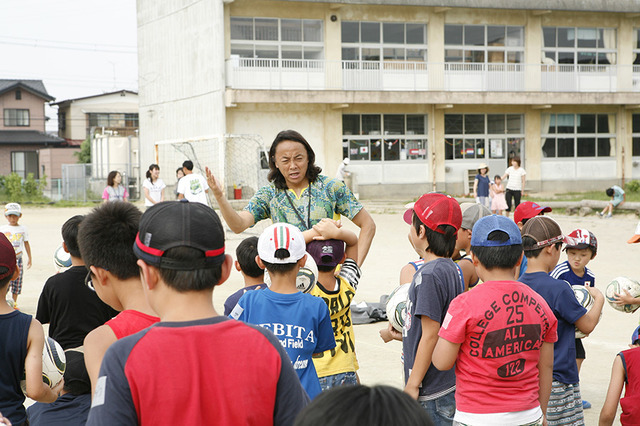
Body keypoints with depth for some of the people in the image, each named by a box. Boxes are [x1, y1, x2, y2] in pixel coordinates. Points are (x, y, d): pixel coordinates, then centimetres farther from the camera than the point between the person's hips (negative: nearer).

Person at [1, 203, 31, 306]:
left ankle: (14, 302, 14)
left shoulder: (23, 229, 4)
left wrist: (30, 258, 11)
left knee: (17, 280, 3)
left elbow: (26, 244, 10)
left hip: (18, 258, 0)